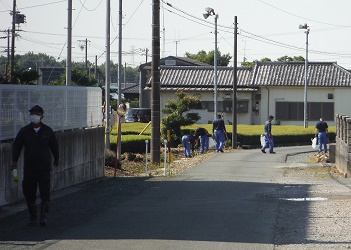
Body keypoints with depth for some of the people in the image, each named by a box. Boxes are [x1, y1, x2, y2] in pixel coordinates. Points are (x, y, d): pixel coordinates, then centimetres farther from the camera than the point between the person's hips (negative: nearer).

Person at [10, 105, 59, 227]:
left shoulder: (47, 131, 2)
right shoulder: (24, 131, 2)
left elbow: (54, 145, 15)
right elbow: (16, 146, 6)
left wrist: (56, 159, 23)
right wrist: (14, 160, -2)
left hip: (44, 167, -1)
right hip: (29, 168, 1)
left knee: (45, 193, -8)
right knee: (29, 194, 5)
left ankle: (43, 216, -2)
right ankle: (32, 218, 16)